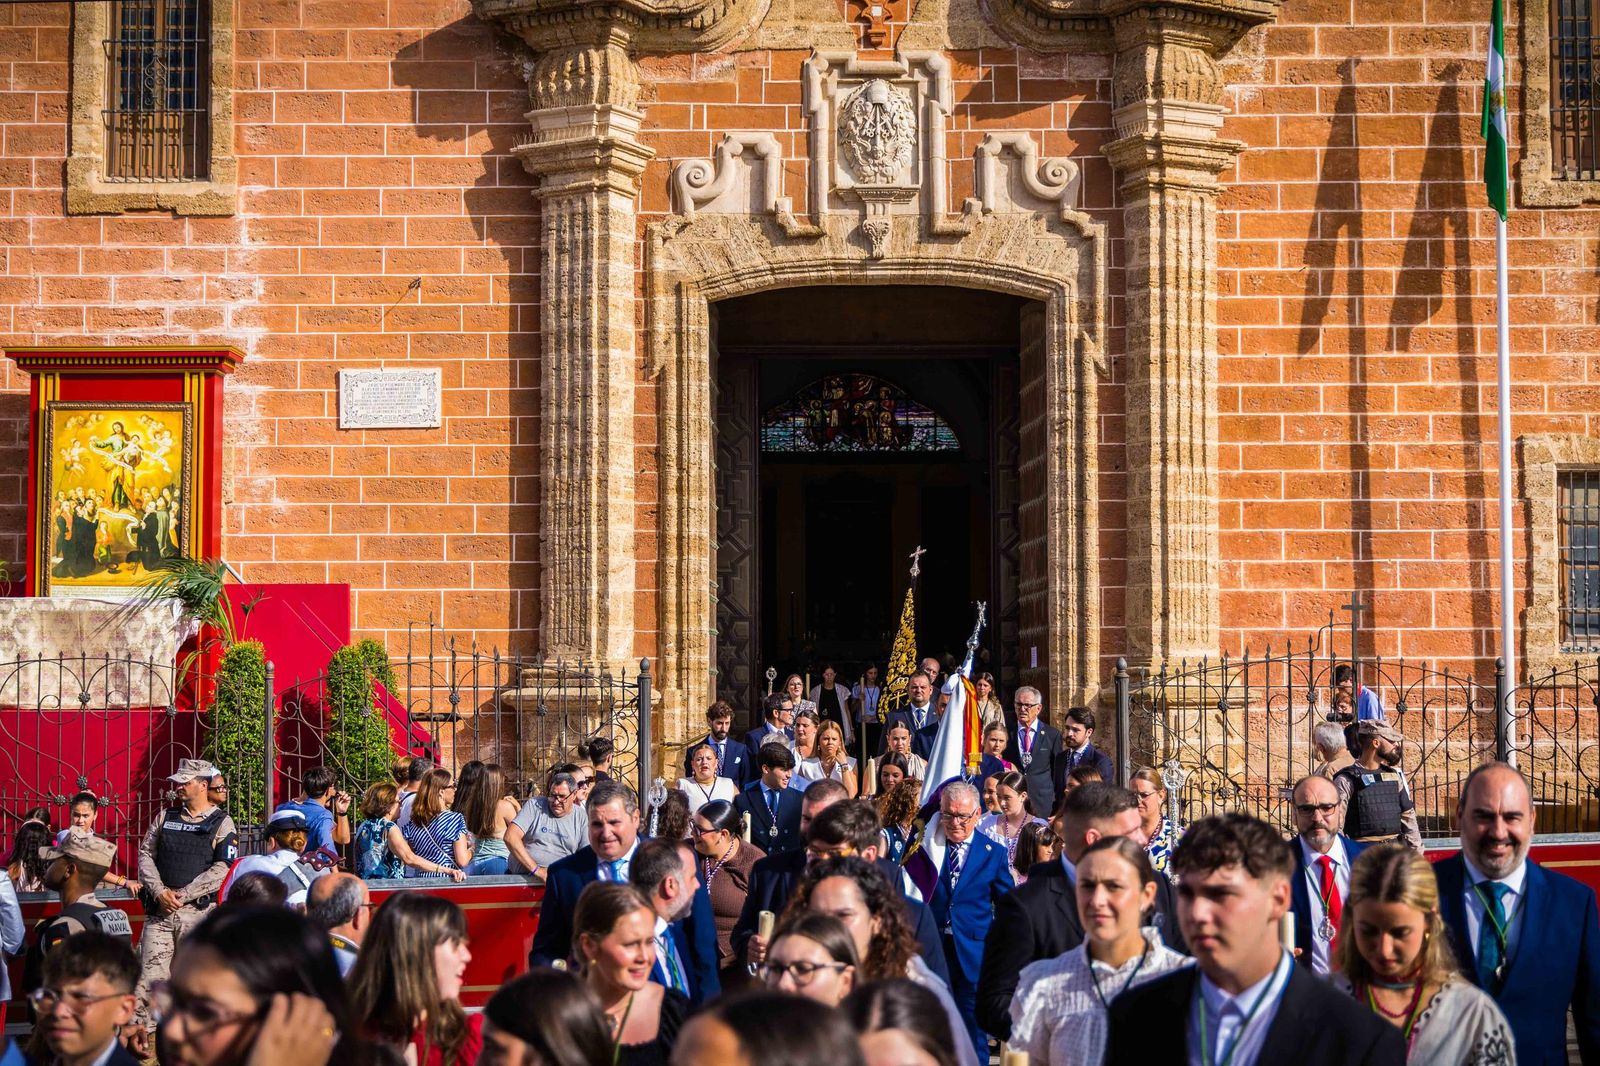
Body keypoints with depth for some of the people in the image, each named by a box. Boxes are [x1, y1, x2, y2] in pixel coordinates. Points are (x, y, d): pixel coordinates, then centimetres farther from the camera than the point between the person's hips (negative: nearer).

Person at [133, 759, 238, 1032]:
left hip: (199, 911, -3)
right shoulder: (165, 817, 14)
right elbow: (145, 853, 11)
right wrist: (160, 892, -5)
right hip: (159, 910, 3)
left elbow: (223, 868, -8)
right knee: (149, 972, -3)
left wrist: (183, 895, -12)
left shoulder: (222, 823, 1)